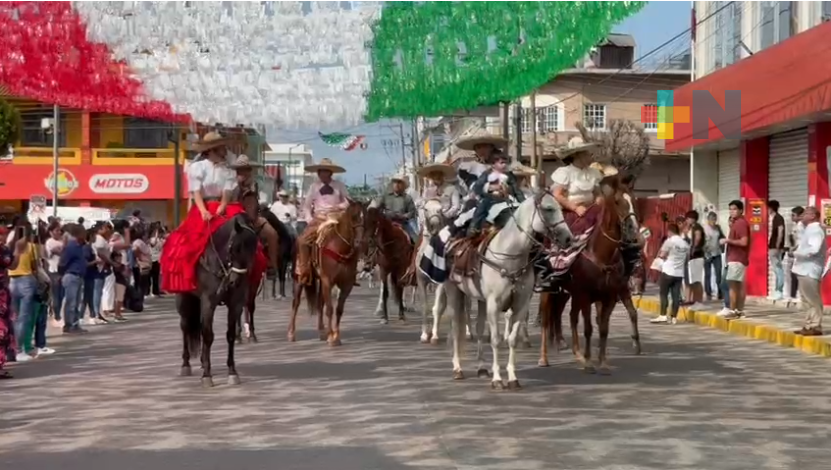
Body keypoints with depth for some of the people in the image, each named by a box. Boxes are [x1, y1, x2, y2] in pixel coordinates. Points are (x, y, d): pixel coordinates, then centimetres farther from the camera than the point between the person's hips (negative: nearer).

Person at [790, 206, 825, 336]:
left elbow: (813, 249, -24)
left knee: (812, 300, -8)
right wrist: (797, 252, 8)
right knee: (807, 300, 12)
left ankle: (815, 327, -6)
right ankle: (809, 325, 16)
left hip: (810, 270, -11)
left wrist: (796, 253, -15)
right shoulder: (810, 229, 20)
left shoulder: (816, 229, -12)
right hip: (804, 270, 11)